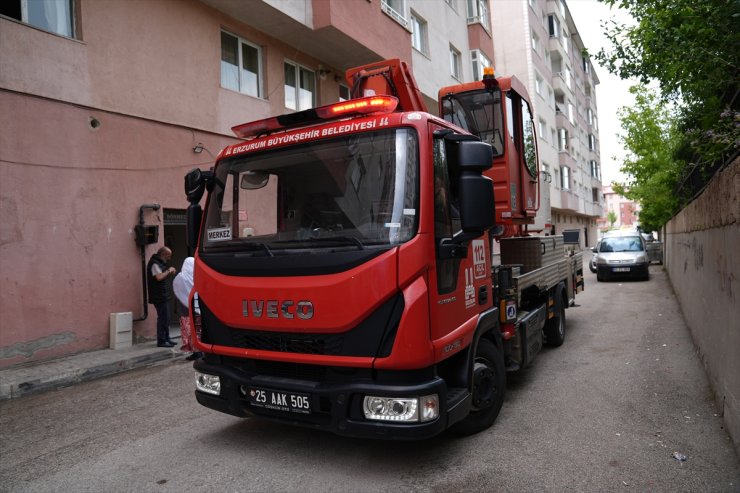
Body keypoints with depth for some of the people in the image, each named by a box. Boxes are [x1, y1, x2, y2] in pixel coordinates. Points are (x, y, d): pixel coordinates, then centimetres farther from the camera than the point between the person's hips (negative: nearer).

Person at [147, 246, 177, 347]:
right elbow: (159, 277, -27)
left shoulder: (160, 263, 19)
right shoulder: (154, 264, -14)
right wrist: (169, 271, -15)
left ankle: (166, 339, 22)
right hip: (159, 297, -11)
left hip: (163, 296, 11)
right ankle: (161, 341, -2)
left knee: (165, 318, 15)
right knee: (163, 318, -8)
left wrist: (170, 274, 7)